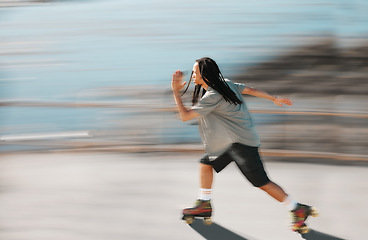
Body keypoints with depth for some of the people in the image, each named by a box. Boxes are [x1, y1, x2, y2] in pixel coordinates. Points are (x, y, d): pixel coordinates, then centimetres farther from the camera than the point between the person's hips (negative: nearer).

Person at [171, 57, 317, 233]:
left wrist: (176, 92, -16)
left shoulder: (213, 96, -23)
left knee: (262, 182, -4)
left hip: (242, 143, -10)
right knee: (206, 163, 13)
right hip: (233, 141, 10)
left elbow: (185, 116, -22)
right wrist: (275, 99, 21)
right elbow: (250, 90, 12)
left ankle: (298, 209, 5)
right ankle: (204, 205, 23)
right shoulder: (225, 84, 4)